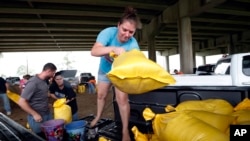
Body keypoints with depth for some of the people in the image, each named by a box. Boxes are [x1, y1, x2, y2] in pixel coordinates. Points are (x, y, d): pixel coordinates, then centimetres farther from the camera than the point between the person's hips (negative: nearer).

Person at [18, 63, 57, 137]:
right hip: (38, 117, -7)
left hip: (48, 114, 7)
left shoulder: (44, 81, 4)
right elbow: (21, 102, -21)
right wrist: (35, 114, -20)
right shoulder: (33, 83, -21)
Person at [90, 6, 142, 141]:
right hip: (105, 69, 2)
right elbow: (94, 51, -44)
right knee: (101, 95, 18)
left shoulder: (133, 44, -32)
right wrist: (113, 49, -60)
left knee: (122, 99, -12)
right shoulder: (108, 32, -32)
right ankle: (98, 117, 45)